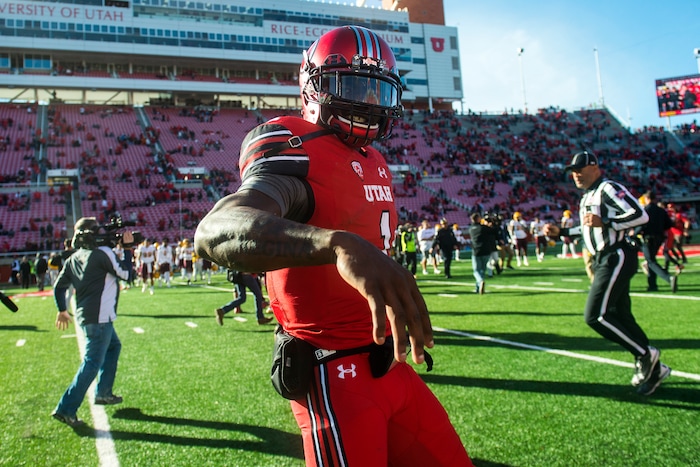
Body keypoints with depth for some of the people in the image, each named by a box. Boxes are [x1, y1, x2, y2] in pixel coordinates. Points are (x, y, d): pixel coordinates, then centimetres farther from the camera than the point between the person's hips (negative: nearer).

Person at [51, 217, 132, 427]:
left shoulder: (73, 259, 9)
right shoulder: (103, 253, -14)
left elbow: (59, 286, 11)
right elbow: (124, 274, -7)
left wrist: (62, 310, 20)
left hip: (85, 315, 9)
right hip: (99, 318, -9)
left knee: (114, 346, 26)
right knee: (92, 363, -5)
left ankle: (103, 393, 29)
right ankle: (66, 409, -6)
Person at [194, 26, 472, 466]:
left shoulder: (375, 163, 12)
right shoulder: (297, 154, -16)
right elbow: (216, 231, -37)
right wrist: (339, 245, -53)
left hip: (390, 365, 9)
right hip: (335, 379, -8)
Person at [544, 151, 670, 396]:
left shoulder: (608, 189, -12)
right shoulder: (587, 196, 17)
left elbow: (640, 215, -21)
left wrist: (604, 222, -25)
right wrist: (560, 232, 23)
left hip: (617, 258, -10)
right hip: (604, 260, 10)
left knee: (595, 316, -14)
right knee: (620, 318, 12)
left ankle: (645, 355, 0)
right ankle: (652, 368, 22)